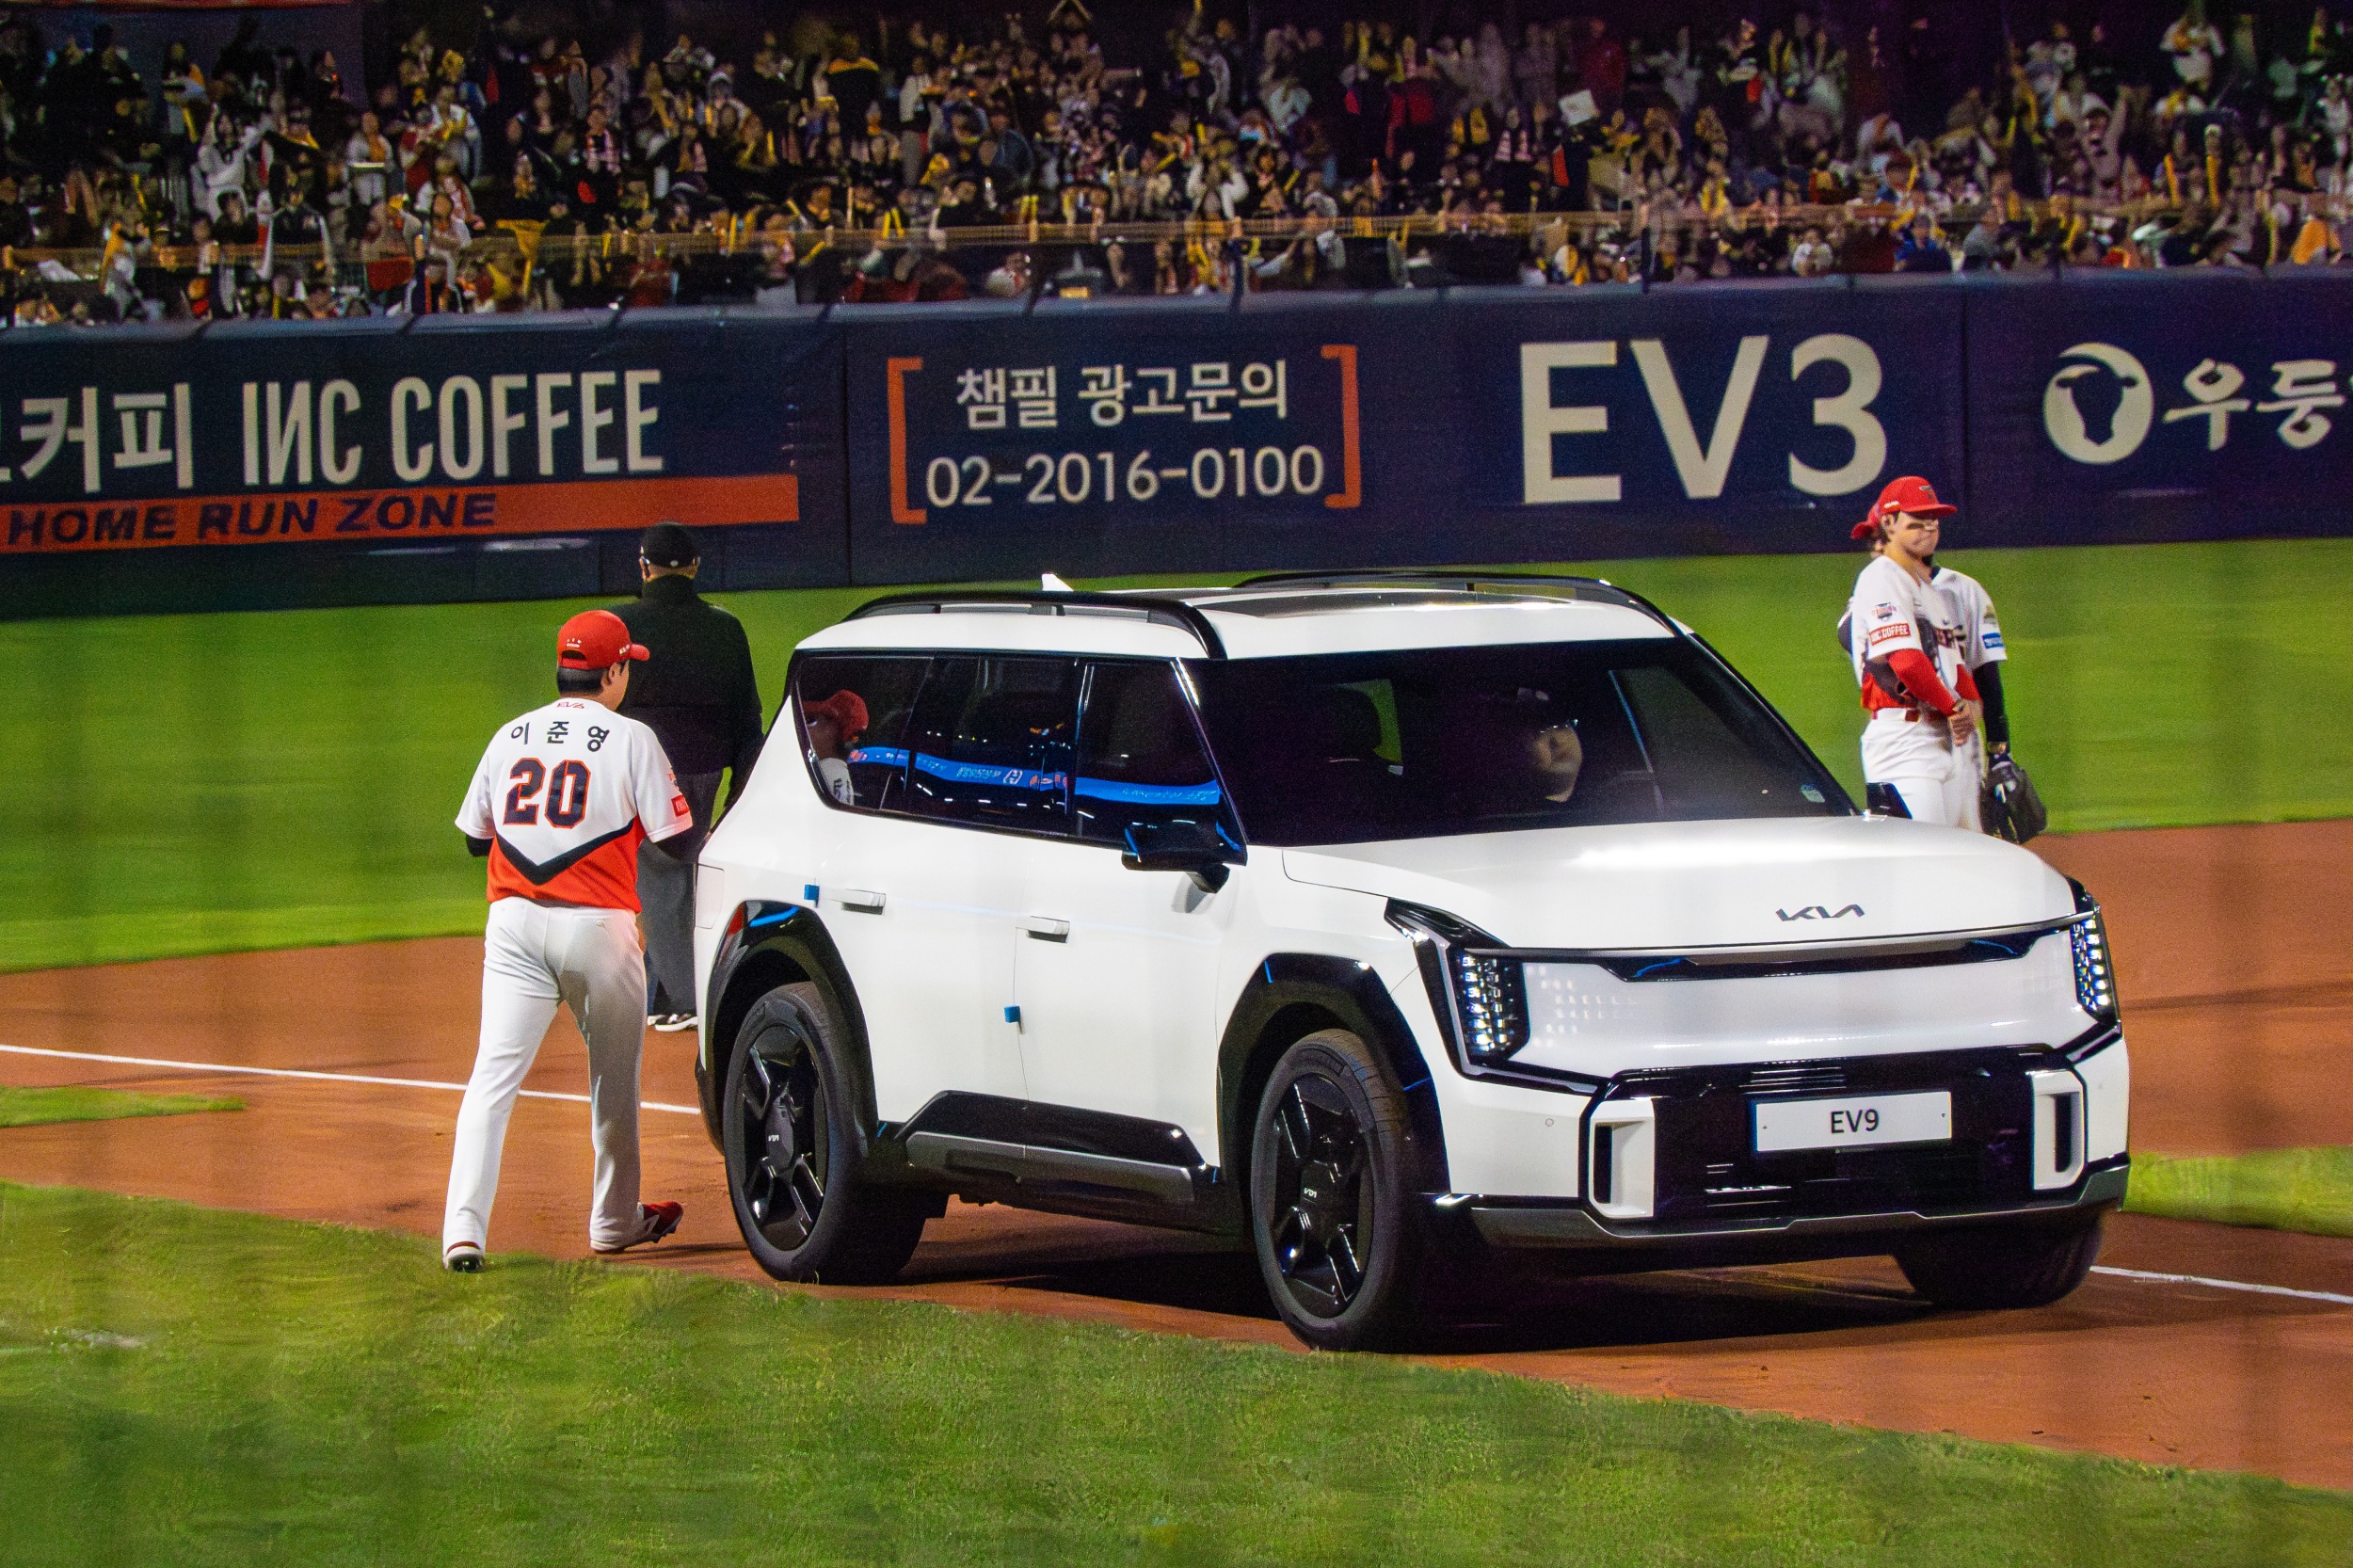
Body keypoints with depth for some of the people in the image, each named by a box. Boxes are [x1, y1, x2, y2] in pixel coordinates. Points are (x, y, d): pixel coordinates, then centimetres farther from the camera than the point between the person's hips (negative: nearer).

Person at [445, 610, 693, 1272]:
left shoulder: (510, 737, 10)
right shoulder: (629, 739, -3)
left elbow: (475, 835, 17)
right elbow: (673, 837, -4)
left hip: (513, 919, 3)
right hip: (597, 923, -3)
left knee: (493, 1074, -4)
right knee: (614, 1074, 17)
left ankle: (463, 1227, -19)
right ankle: (615, 1221, 30)